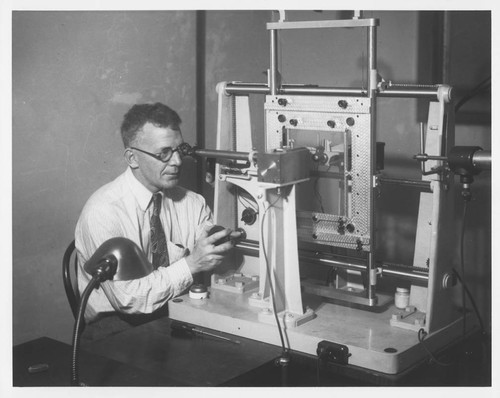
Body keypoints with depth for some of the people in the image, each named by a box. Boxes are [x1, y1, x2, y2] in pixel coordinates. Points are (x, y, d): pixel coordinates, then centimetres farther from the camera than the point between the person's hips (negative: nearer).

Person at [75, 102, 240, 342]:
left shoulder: (193, 203, 3)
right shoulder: (103, 211, -16)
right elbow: (128, 298, -20)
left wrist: (220, 246, -23)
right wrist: (191, 264, -26)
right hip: (116, 325, -5)